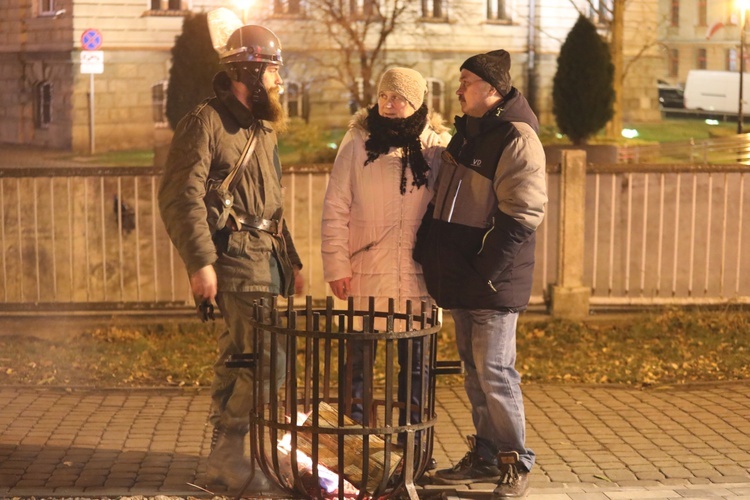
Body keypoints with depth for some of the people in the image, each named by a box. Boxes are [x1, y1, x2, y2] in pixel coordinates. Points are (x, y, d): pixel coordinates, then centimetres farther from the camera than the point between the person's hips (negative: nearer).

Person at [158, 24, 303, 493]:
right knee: (267, 359, -14)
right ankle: (229, 452, -2)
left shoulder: (262, 129, 20)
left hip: (268, 257, 9)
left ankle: (226, 454, 20)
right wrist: (200, 263, -22)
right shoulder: (206, 122, -9)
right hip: (236, 258, -9)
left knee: (239, 358, 13)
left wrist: (292, 260, 23)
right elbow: (182, 197, -16)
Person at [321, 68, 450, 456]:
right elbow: (335, 209, 3)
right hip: (366, 275, -1)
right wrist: (337, 264, -4)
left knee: (415, 362, 8)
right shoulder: (357, 144, 2)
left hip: (420, 277, 1)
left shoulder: (439, 146, 3)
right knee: (358, 359, 3)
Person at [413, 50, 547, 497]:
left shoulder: (516, 138, -14)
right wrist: (426, 252, 13)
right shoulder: (467, 133, 14)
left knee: (494, 372, -4)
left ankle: (516, 461, 9)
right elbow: (443, 202, 23)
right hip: (461, 281, 9)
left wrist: (484, 271, -19)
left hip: (494, 283, -9)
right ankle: (486, 456, 24)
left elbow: (521, 216, -19)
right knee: (474, 372, 14)